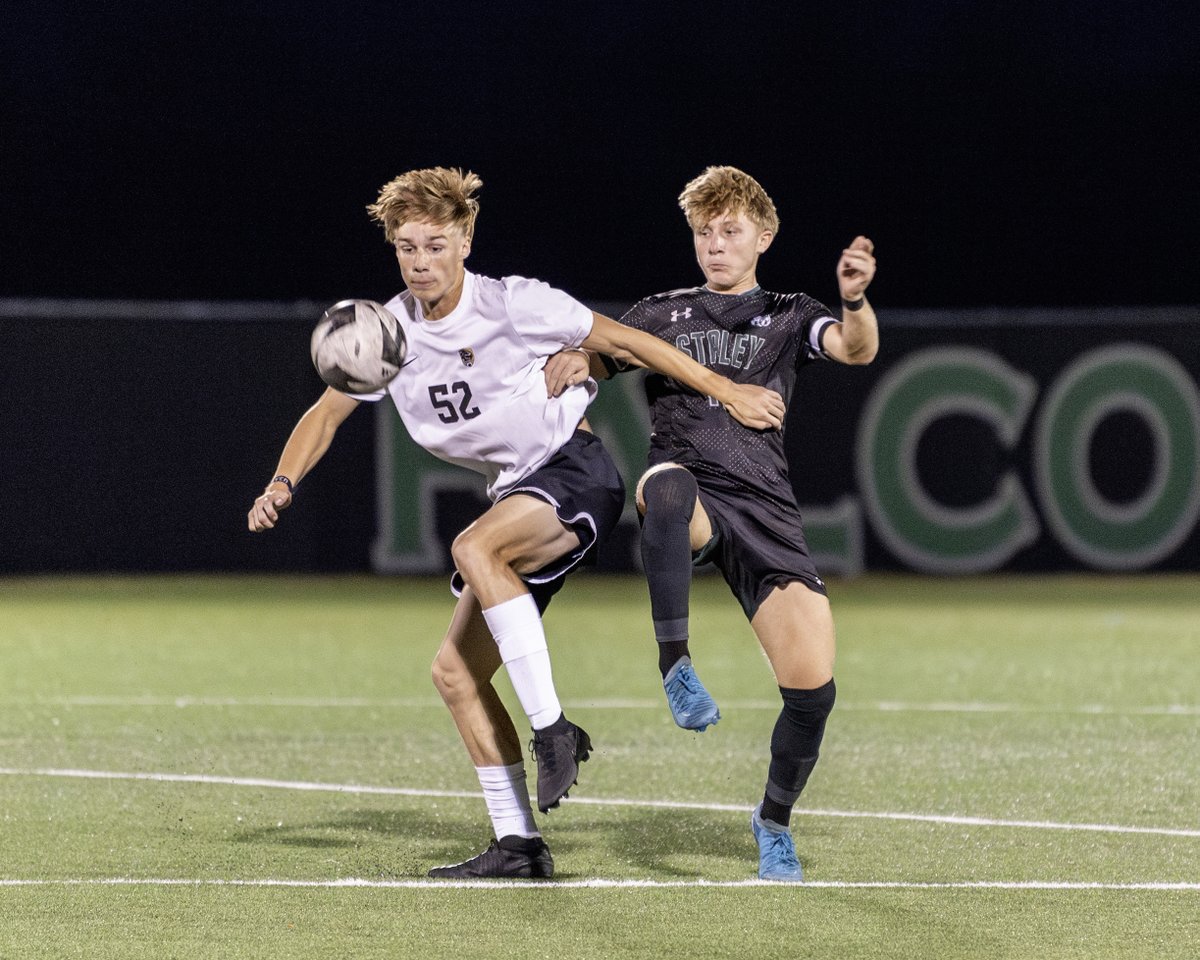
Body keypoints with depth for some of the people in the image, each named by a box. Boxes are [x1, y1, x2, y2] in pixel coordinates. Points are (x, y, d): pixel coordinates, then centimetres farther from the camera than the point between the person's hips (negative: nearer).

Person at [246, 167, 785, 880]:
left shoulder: (514, 305, -13)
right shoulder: (390, 332, 2)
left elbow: (621, 340, -7)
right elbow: (328, 413, 12)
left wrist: (727, 391, -7)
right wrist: (283, 484, -6)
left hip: (574, 469, -7)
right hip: (516, 497, 7)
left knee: (474, 549, -36)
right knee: (456, 672, -1)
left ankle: (553, 731, -30)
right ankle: (519, 843, 3)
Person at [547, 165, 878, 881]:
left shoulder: (788, 317, 17)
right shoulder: (660, 315, 21)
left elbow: (857, 349, -2)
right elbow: (584, 361, 19)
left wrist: (855, 301, -26)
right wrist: (569, 360, -7)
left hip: (764, 508, 1)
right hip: (686, 506, -1)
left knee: (813, 686, -12)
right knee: (667, 480, -41)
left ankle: (775, 821, 15)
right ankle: (676, 665, -34)